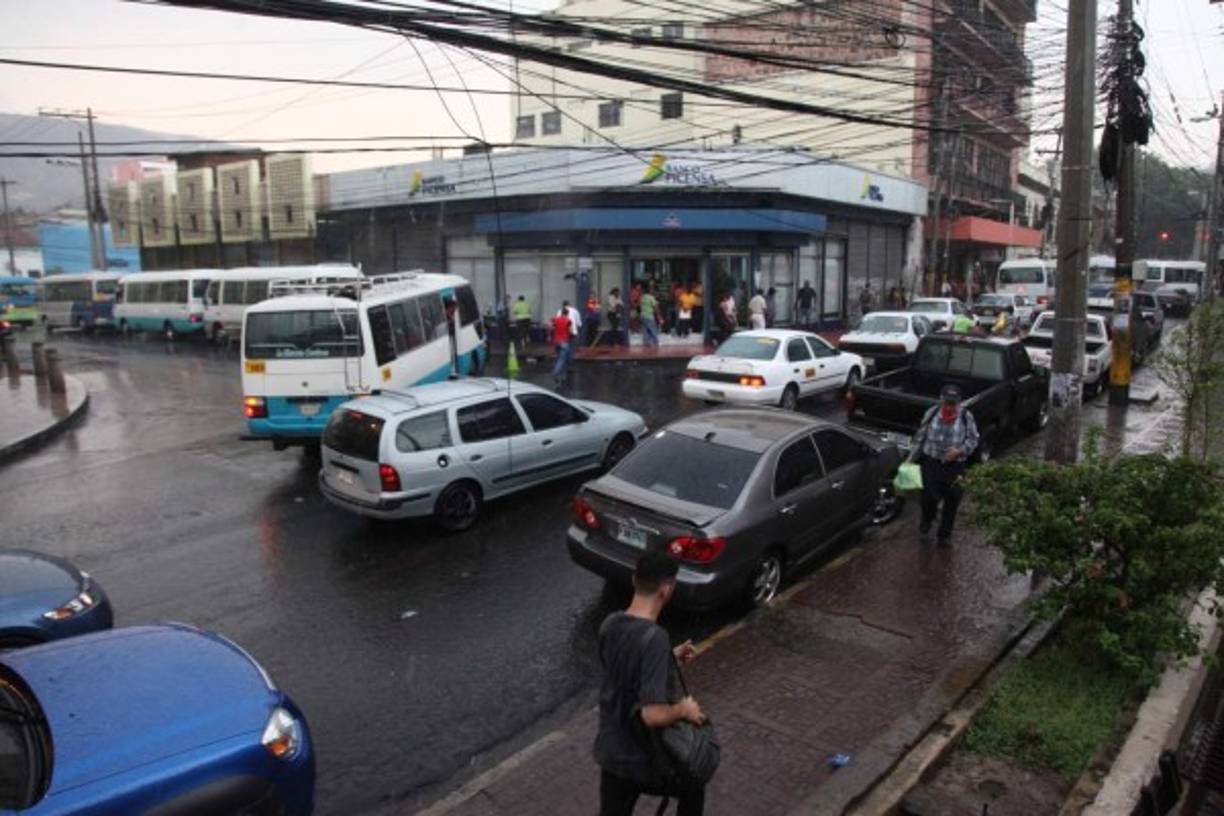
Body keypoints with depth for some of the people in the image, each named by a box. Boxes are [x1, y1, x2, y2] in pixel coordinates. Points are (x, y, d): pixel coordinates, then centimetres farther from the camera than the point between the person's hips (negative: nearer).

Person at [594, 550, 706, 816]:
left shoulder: (609, 624, -7)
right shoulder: (655, 638, -31)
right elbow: (653, 715, -34)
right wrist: (684, 709, -15)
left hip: (611, 752, 5)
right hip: (647, 760, -5)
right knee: (693, 790, 27)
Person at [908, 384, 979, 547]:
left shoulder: (966, 416, -6)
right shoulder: (931, 413, -2)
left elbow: (973, 439, 0)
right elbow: (920, 436, 7)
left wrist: (960, 451, -18)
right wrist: (912, 456, 6)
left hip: (955, 466, 0)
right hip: (931, 462, 0)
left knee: (952, 501, 8)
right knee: (930, 497, -7)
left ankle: (945, 535, 28)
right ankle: (926, 524, 26)